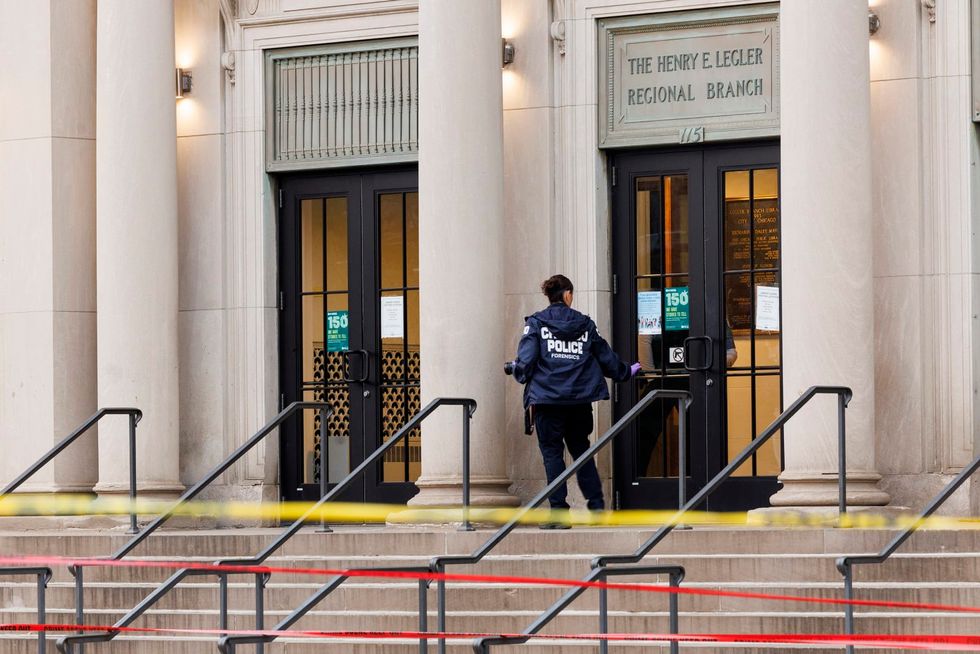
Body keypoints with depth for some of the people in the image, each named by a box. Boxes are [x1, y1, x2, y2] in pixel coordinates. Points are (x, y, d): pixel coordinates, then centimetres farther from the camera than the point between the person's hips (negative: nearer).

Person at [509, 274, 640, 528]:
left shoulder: (536, 323, -2)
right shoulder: (585, 324, 7)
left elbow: (526, 359, -9)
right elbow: (606, 357, 15)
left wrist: (520, 373, 14)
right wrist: (626, 372, 33)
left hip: (546, 397, -3)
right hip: (580, 398, 3)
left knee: (552, 453, 1)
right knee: (581, 450, 17)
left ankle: (559, 512, -3)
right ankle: (596, 505, 13)